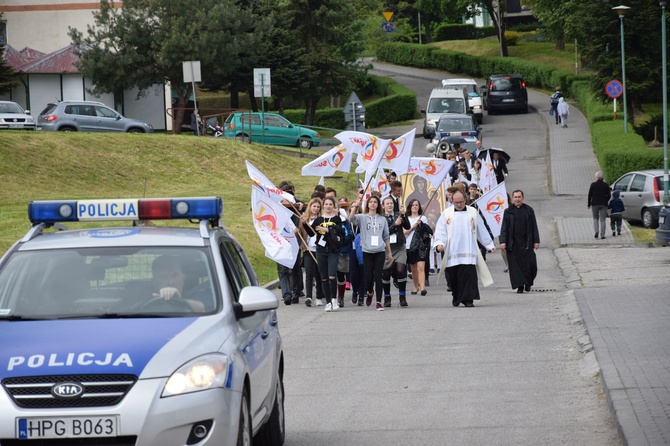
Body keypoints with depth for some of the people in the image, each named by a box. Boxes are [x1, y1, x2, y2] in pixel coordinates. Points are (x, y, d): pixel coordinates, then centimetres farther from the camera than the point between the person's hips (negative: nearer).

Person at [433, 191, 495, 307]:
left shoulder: (473, 212, 10)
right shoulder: (447, 213, 9)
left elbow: (482, 230, 15)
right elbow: (440, 230, 4)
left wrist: (490, 245, 16)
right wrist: (439, 243, -12)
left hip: (468, 251, -1)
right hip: (452, 252, 1)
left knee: (469, 275, -12)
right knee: (453, 276, 2)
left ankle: (468, 299, -11)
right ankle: (456, 297, 20)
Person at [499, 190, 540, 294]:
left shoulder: (529, 210, 6)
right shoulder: (508, 212, 5)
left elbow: (534, 227, 7)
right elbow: (504, 227, 3)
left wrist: (536, 241, 2)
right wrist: (502, 241, -8)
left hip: (526, 242, 0)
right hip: (513, 244, 0)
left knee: (529, 263, -5)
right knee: (516, 265, -2)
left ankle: (528, 283, 16)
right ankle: (520, 286, 4)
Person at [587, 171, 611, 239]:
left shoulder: (593, 185, -7)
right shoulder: (606, 185, -1)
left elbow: (590, 195, -5)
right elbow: (609, 195, 1)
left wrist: (588, 204, 5)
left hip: (595, 204, -1)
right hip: (603, 204, 1)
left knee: (595, 218, 14)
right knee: (602, 220, 5)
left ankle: (596, 231, -7)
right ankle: (602, 234, 1)